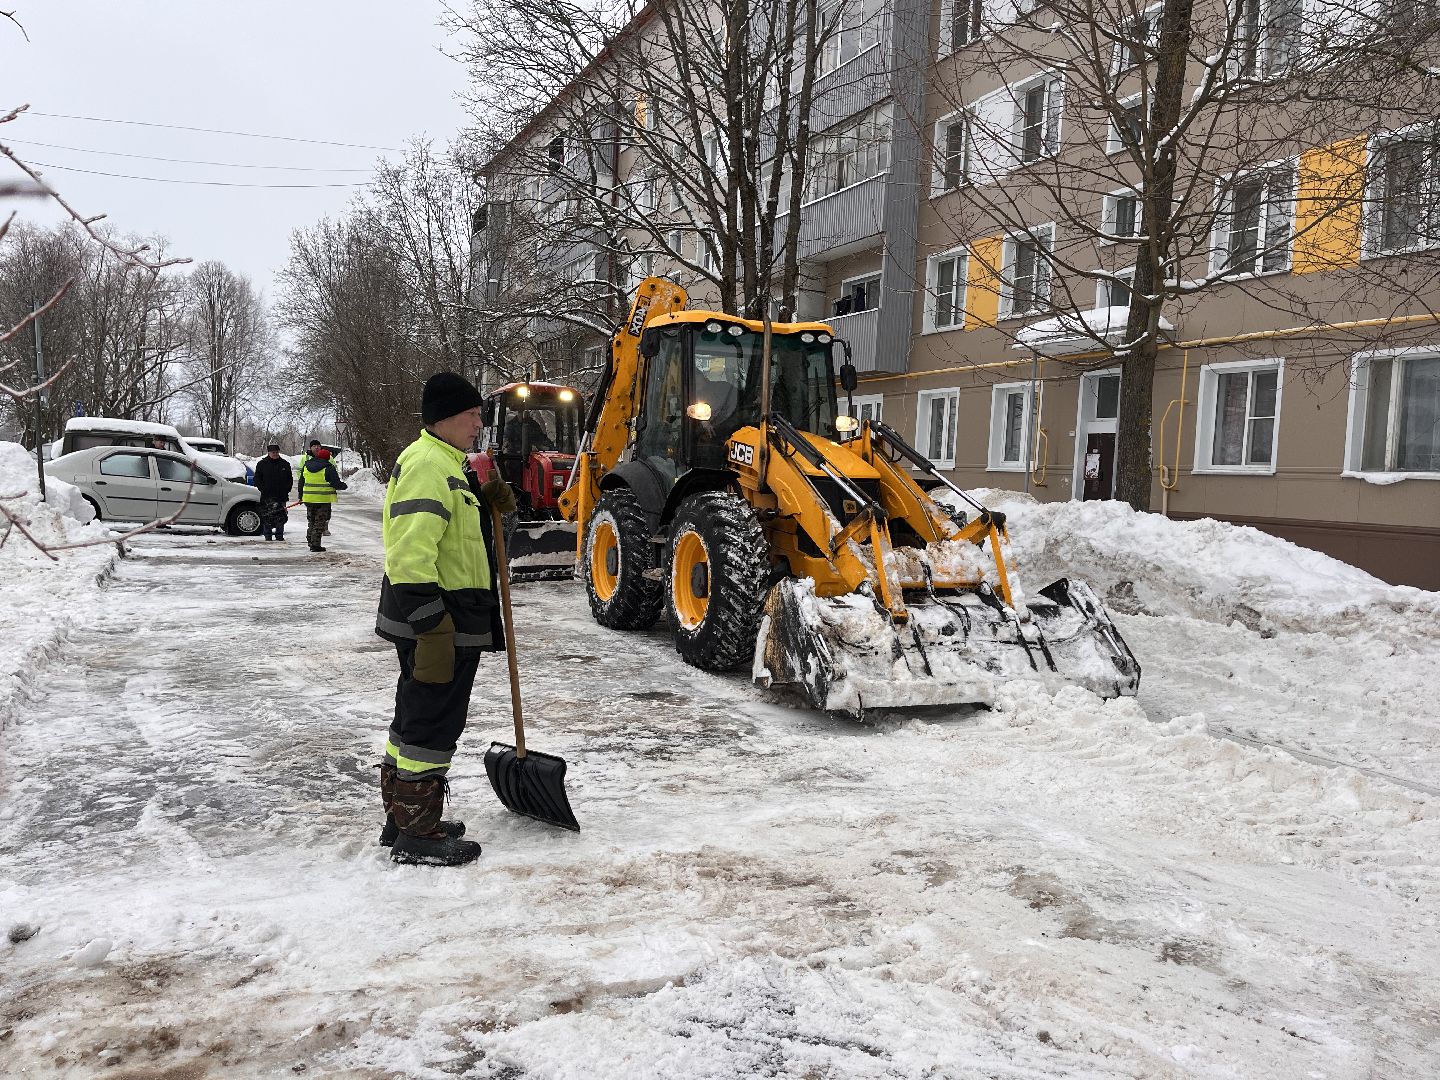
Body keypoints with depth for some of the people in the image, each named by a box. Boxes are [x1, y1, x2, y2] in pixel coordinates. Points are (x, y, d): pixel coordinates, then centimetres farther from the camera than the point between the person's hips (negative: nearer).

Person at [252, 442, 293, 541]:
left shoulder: (285, 464, 10)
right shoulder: (261, 464, 5)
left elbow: (290, 479, 15)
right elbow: (257, 479, 6)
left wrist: (286, 490, 2)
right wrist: (263, 489, -6)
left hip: (281, 496, 1)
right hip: (267, 496, -1)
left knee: (281, 517, 1)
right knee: (267, 517, -2)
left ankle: (279, 535, 10)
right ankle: (268, 536, 6)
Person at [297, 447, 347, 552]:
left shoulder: (306, 466, 9)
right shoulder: (328, 468, -11)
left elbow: (301, 482, 16)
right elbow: (336, 484, -11)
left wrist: (301, 496, 25)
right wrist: (344, 485, 9)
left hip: (308, 499, 6)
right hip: (324, 500, -6)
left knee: (311, 521, 18)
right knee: (320, 522, -1)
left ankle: (311, 542, 21)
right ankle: (315, 544, -5)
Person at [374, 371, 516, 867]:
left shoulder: (444, 463, 17)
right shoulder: (428, 464, -18)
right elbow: (410, 556, -26)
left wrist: (484, 503, 8)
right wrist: (432, 630, -29)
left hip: (442, 620, 11)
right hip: (438, 621, -11)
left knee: (415, 716, 19)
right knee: (433, 723, -2)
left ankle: (401, 817, 32)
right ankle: (417, 834, 9)